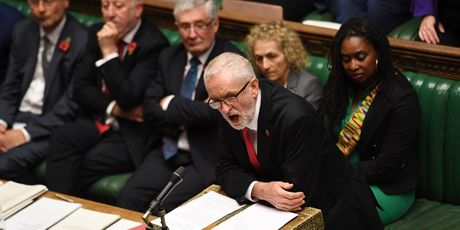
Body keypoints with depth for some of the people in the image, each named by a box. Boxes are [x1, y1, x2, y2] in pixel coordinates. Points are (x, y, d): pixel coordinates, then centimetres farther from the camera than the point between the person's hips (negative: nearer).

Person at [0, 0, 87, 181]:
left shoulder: (82, 42, -12)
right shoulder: (22, 31, 8)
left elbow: (71, 106, -14)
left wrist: (25, 133, -19)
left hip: (53, 126, -6)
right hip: (18, 116, 6)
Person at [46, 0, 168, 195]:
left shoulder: (153, 43, -14)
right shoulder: (98, 34, 7)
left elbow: (128, 99, -19)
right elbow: (81, 87, 5)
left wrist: (109, 52, -20)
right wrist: (113, 108, -11)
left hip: (132, 131, -5)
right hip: (98, 120, 5)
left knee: (87, 164, -28)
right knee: (61, 139, -25)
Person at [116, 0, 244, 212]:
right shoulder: (169, 57, 11)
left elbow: (215, 111, -20)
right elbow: (150, 110, 5)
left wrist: (171, 104, -8)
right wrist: (189, 116, -9)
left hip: (206, 157, -5)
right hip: (168, 151, 5)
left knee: (166, 206, -25)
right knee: (127, 198, -17)